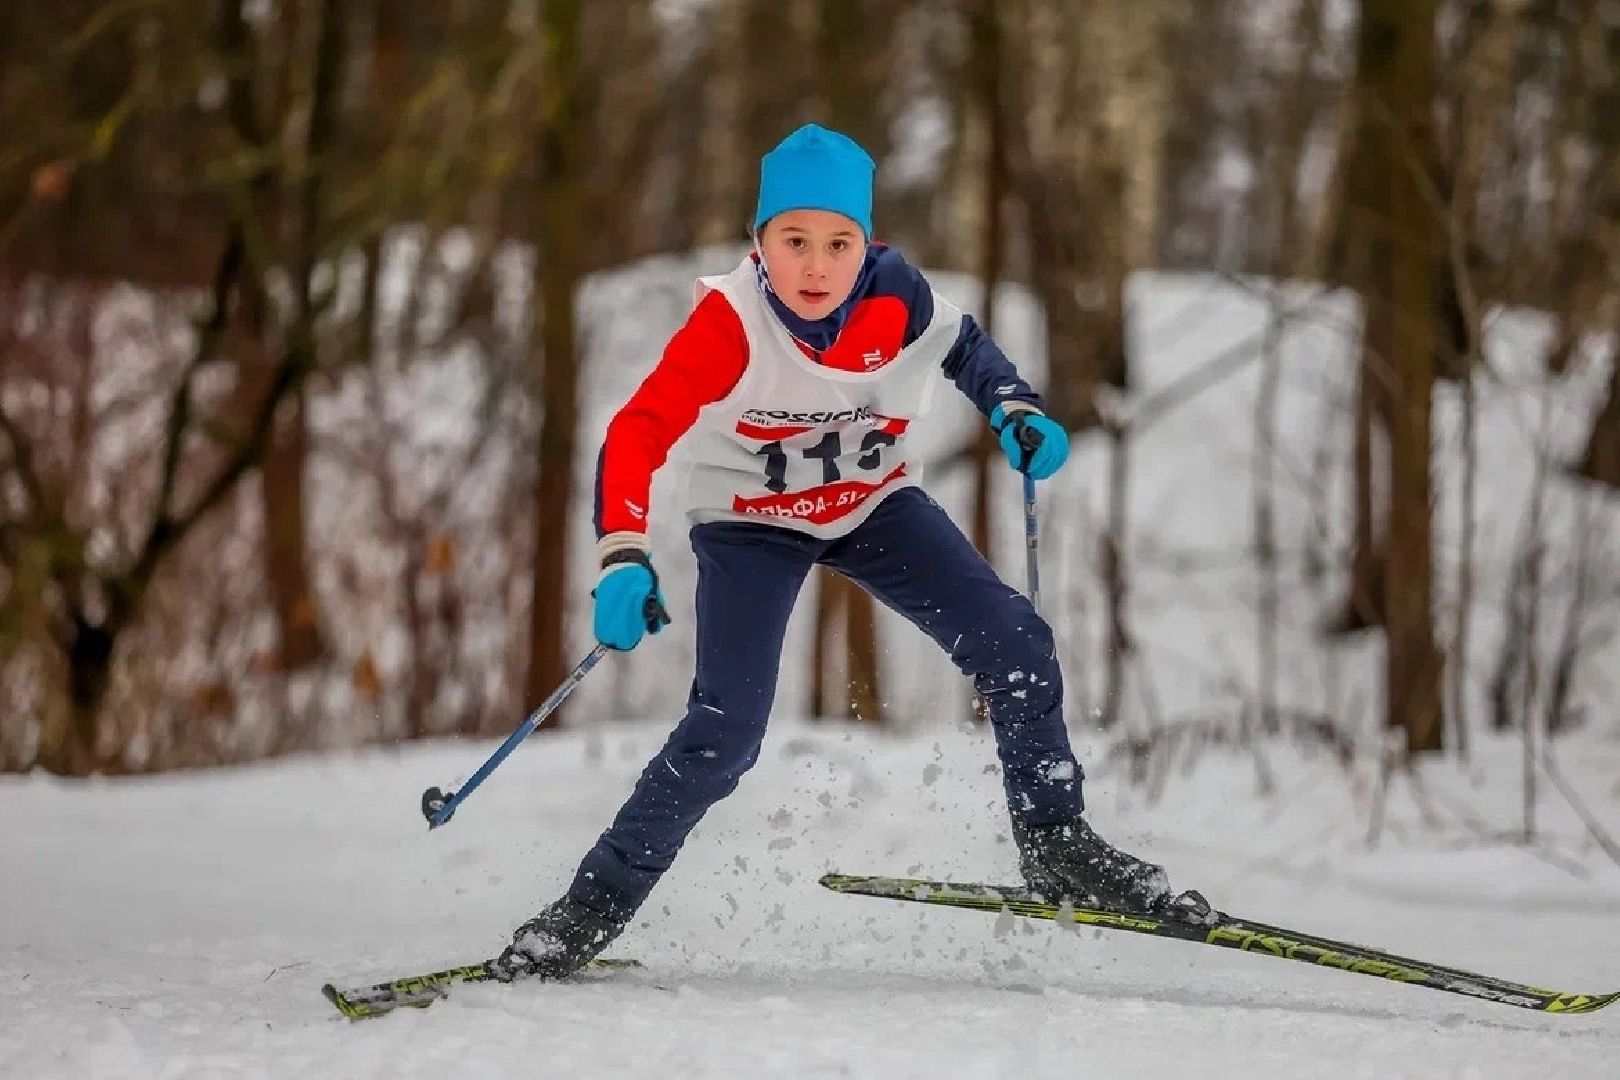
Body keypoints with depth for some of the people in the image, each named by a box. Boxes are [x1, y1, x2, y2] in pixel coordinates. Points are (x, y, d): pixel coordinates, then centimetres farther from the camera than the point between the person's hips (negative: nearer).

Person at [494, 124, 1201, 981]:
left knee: (1013, 644, -11)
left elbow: (960, 345, 2)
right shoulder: (728, 322, -31)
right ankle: (595, 905, -2)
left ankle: (1056, 847, 6)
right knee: (724, 730, -17)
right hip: (751, 521, -3)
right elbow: (634, 438, -33)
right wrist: (623, 563, -45)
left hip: (874, 504, 3)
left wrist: (1016, 414, -13)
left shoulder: (894, 299, -22)